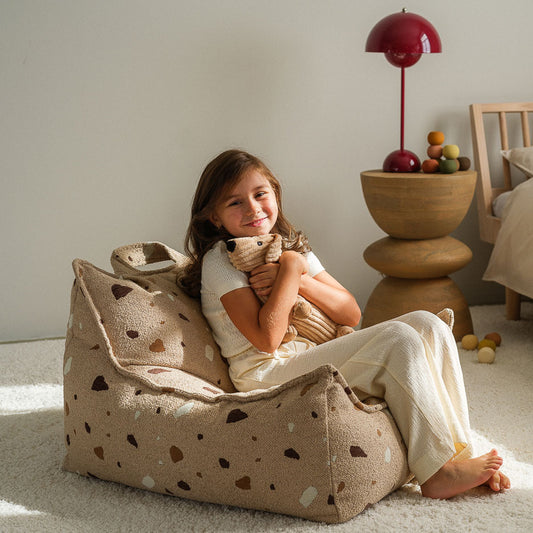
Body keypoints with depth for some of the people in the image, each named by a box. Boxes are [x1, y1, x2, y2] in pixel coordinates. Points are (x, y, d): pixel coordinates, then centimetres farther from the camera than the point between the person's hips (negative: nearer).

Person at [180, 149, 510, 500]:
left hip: (317, 358, 8)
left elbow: (351, 313, 8)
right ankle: (438, 472, -19)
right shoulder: (220, 260, -4)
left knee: (428, 324, -9)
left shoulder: (291, 246, 18)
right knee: (398, 339, -23)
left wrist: (300, 282, -8)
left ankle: (460, 449, -12)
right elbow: (267, 339, -18)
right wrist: (291, 270, -12)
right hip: (269, 375, -7)